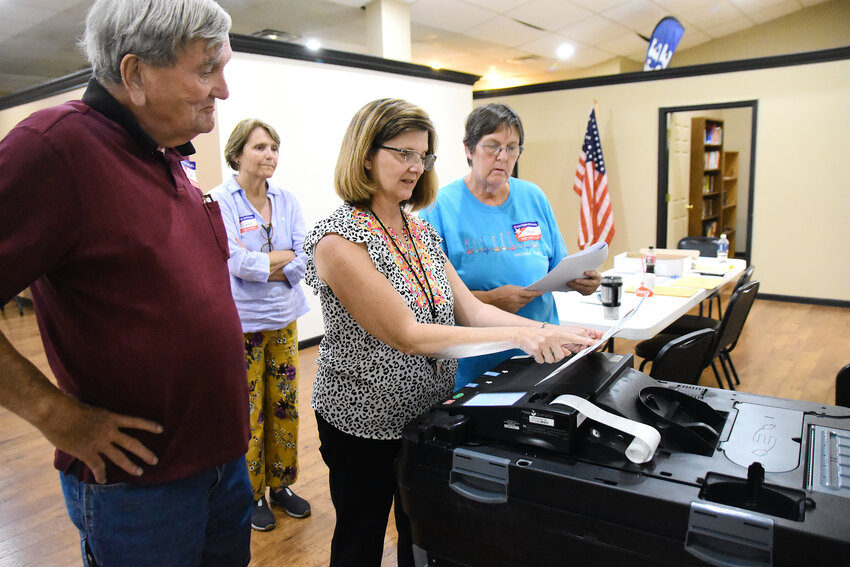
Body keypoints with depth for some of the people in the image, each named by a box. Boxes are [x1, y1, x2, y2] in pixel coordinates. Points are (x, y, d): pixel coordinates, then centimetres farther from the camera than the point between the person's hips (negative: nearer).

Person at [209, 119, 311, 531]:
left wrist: (259, 263, -14)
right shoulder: (219, 200, -9)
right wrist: (285, 256, -10)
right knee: (247, 410, 6)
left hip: (284, 318, 5)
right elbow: (235, 262, -19)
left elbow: (302, 260, -2)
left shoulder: (286, 201, 4)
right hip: (241, 322, -4)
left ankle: (280, 484, 31)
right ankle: (252, 493, 26)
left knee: (285, 404, 12)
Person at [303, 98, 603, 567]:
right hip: (365, 423, -6)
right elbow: (406, 334, -26)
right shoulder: (339, 240, -21)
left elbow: (469, 309, -1)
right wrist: (517, 336, -30)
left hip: (428, 412, 7)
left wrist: (551, 332, -14)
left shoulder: (420, 229, 3)